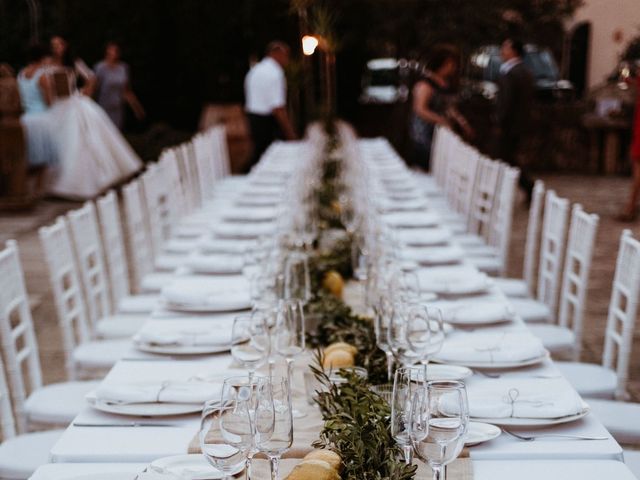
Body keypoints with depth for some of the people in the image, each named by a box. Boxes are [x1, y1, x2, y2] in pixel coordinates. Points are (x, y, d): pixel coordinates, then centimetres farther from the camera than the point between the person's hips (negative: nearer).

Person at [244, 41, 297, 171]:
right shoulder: (275, 73, -15)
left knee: (258, 153, 14)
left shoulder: (254, 70, 14)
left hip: (252, 117, 9)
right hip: (269, 121, -9)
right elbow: (277, 108, -21)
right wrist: (290, 132, -18)